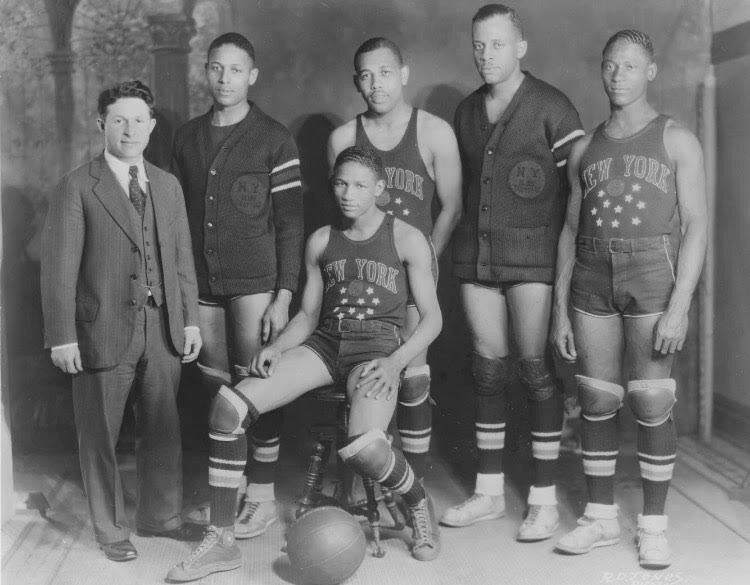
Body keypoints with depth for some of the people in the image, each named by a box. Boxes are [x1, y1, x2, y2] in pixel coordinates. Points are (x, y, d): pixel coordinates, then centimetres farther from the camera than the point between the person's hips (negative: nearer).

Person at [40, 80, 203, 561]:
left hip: (163, 329, 4)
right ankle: (111, 529, 24)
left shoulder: (168, 185, 11)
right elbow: (59, 267, -8)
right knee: (101, 435, 7)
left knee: (164, 429, 13)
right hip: (104, 332, -4)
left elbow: (182, 258, 12)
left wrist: (190, 319, 8)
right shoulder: (78, 187, -5)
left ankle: (161, 516, 31)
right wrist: (62, 336, -12)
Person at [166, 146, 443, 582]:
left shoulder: (407, 239, 2)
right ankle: (222, 540, -8)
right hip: (324, 341, 4)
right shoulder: (321, 241, 13)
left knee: (364, 448, -34)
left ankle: (419, 503, 3)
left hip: (378, 346, -4)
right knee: (228, 405, -18)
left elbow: (432, 318, 2)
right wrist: (277, 347, -2)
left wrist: (395, 363, -14)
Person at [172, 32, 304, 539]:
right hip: (201, 284, 4)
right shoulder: (187, 138, 13)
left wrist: (284, 294, -10)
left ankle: (263, 496, 7)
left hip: (255, 281, -4)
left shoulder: (274, 139, 0)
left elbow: (291, 221, -4)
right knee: (217, 389, 6)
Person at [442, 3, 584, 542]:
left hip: (533, 255, -5)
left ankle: (544, 500, 6)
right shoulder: (466, 112, 14)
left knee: (536, 368, -4)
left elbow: (580, 190, -5)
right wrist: (454, 248, 15)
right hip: (476, 255, 5)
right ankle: (490, 492, 18)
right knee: (488, 370, 8)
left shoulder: (551, 108, -4)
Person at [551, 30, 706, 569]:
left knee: (652, 405, -4)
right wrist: (560, 308, 8)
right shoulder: (585, 148, 14)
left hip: (653, 279, -3)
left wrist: (679, 307, -13)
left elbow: (696, 226, -3)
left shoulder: (677, 141, 3)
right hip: (592, 281, 4)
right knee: (597, 403, 5)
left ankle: (654, 525, 10)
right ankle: (601, 518, 18)